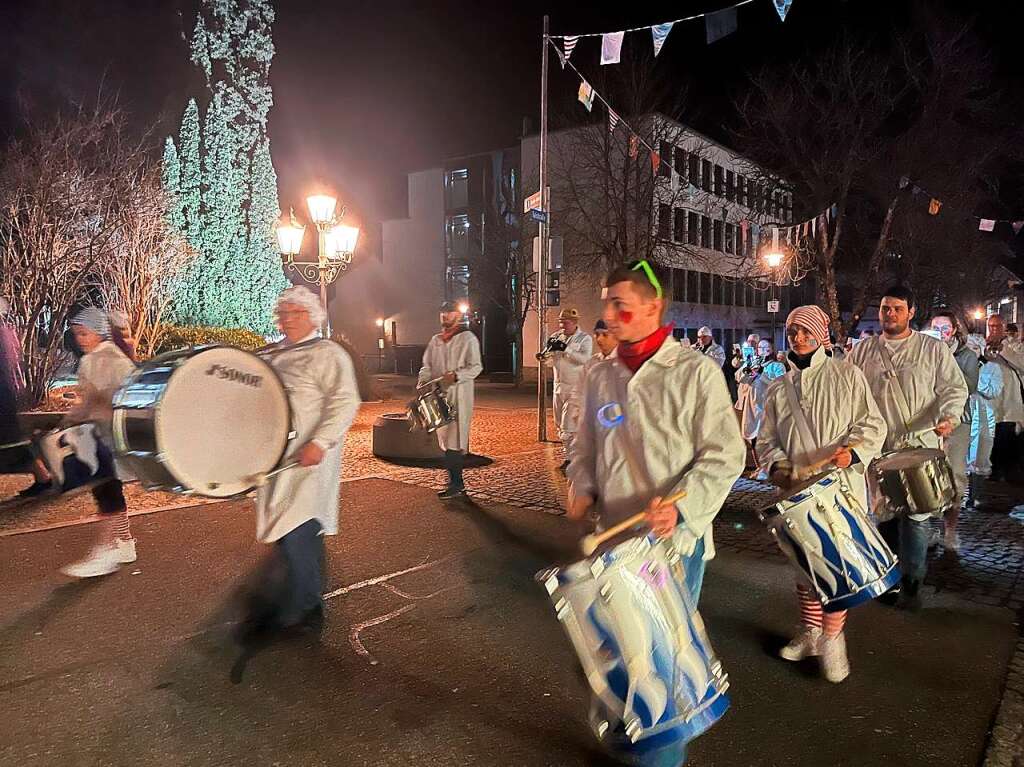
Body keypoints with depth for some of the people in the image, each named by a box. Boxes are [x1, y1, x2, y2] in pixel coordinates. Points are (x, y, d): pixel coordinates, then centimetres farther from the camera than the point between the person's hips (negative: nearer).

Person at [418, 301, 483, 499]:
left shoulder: (468, 338, -2)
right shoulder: (436, 340, 17)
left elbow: (476, 367, -8)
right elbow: (427, 364, 18)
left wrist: (456, 376, -23)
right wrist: (423, 379, -2)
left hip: (459, 395, -7)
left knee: (454, 439, -10)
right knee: (445, 440, 8)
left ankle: (455, 485, -6)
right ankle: (458, 482, 17)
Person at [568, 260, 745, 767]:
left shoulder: (696, 372, -9)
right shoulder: (600, 376, 7)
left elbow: (724, 455, -11)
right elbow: (586, 447, 16)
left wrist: (680, 506, -24)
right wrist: (583, 489, -2)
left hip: (675, 540, -5)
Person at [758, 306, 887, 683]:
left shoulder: (847, 375, 2)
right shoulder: (779, 389, 11)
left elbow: (873, 424, 0)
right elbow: (767, 438, 13)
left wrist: (852, 451, -18)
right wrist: (777, 465, -6)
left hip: (841, 486, -3)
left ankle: (832, 637, 11)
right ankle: (810, 631, 28)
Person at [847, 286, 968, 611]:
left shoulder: (934, 349, 4)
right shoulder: (862, 351, 9)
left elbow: (955, 388, 1)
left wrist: (949, 416, -17)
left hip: (919, 445, -2)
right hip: (876, 447, 3)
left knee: (915, 515, -5)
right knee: (882, 511, 10)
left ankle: (911, 582, 9)